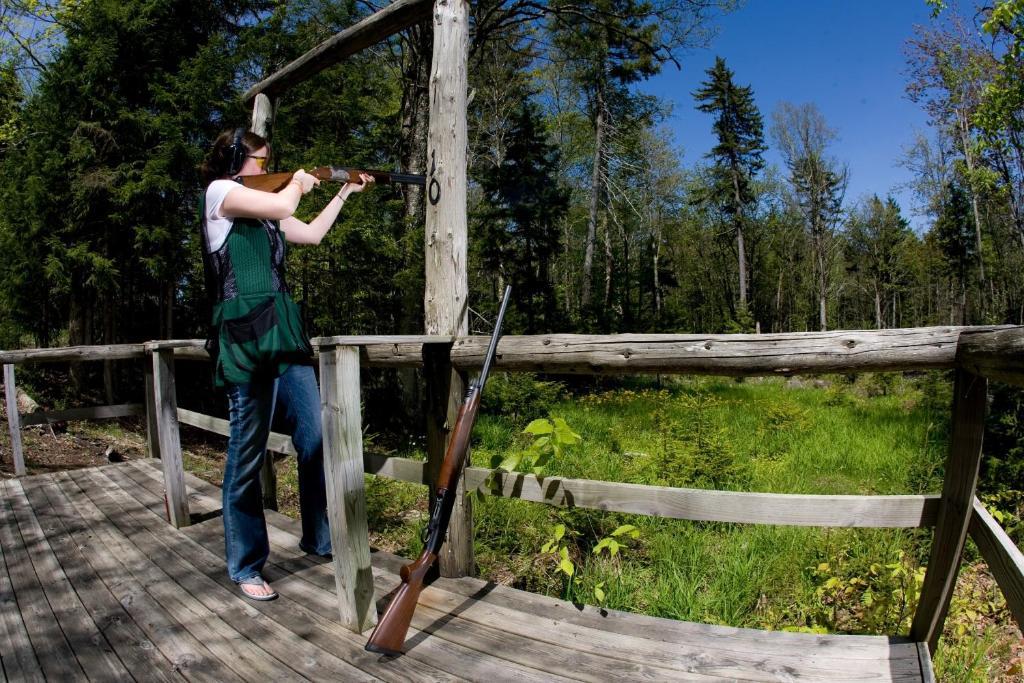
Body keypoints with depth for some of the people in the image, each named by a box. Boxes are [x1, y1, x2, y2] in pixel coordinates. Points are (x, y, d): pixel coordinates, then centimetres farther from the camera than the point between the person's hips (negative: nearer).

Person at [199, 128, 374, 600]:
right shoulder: (219, 192, -1)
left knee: (316, 441, 8)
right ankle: (245, 567, 14)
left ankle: (320, 539, 24)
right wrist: (299, 182, 5)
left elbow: (312, 234, 30)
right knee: (248, 454, 0)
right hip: (245, 339, -8)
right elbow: (282, 205, -16)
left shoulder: (262, 207, 23)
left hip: (285, 334, 8)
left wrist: (345, 192, 32)